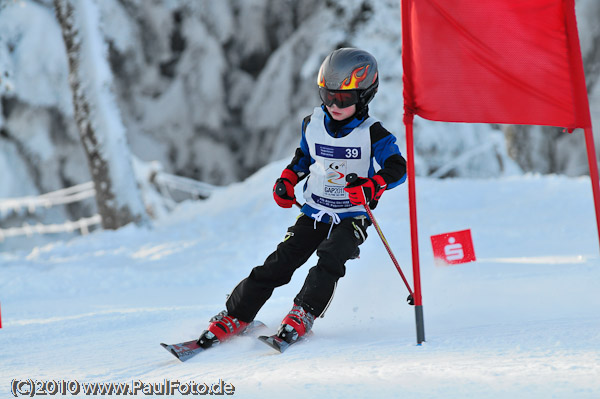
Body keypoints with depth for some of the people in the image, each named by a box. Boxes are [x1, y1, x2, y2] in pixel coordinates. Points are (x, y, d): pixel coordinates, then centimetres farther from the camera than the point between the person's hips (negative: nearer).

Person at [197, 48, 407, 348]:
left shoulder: (372, 134, -12)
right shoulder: (313, 124, 1)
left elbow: (398, 168, -20)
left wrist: (371, 187, -38)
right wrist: (287, 180, 1)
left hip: (352, 218, -3)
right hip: (314, 211, 3)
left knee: (330, 259, -30)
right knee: (279, 264, -7)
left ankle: (302, 315, -25)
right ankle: (233, 318, -2)